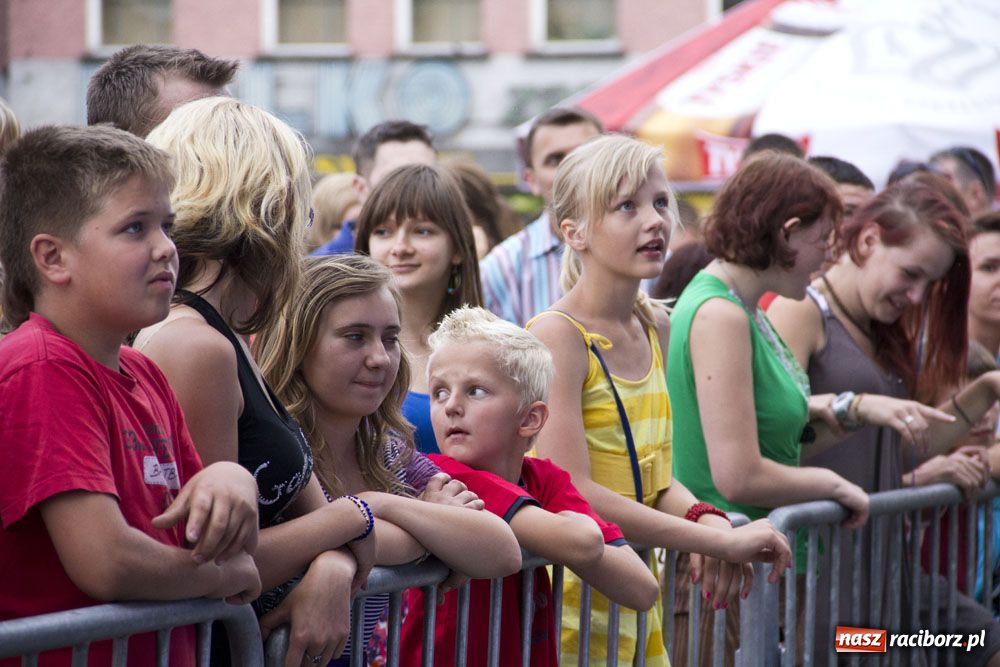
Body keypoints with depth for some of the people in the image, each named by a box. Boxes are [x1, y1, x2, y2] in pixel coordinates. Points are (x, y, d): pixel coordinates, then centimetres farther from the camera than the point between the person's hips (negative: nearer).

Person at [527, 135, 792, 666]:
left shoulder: (655, 328, 10)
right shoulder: (557, 334, -14)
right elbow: (570, 494, -22)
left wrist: (708, 521, -7)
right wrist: (719, 541, -20)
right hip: (569, 610, -7)